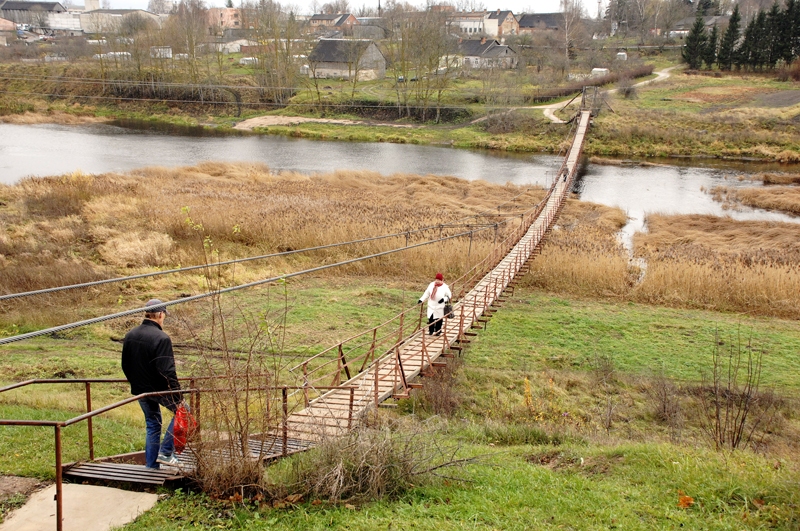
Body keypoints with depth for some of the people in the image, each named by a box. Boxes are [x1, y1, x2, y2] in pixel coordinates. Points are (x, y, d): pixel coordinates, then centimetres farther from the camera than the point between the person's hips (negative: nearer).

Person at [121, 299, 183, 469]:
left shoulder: (130, 336, 4)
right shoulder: (161, 338, -21)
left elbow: (125, 366, 13)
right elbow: (167, 372, -24)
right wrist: (178, 395, -18)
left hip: (140, 391, 7)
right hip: (159, 389, -7)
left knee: (152, 425, 19)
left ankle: (151, 465, 21)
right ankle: (166, 452, 8)